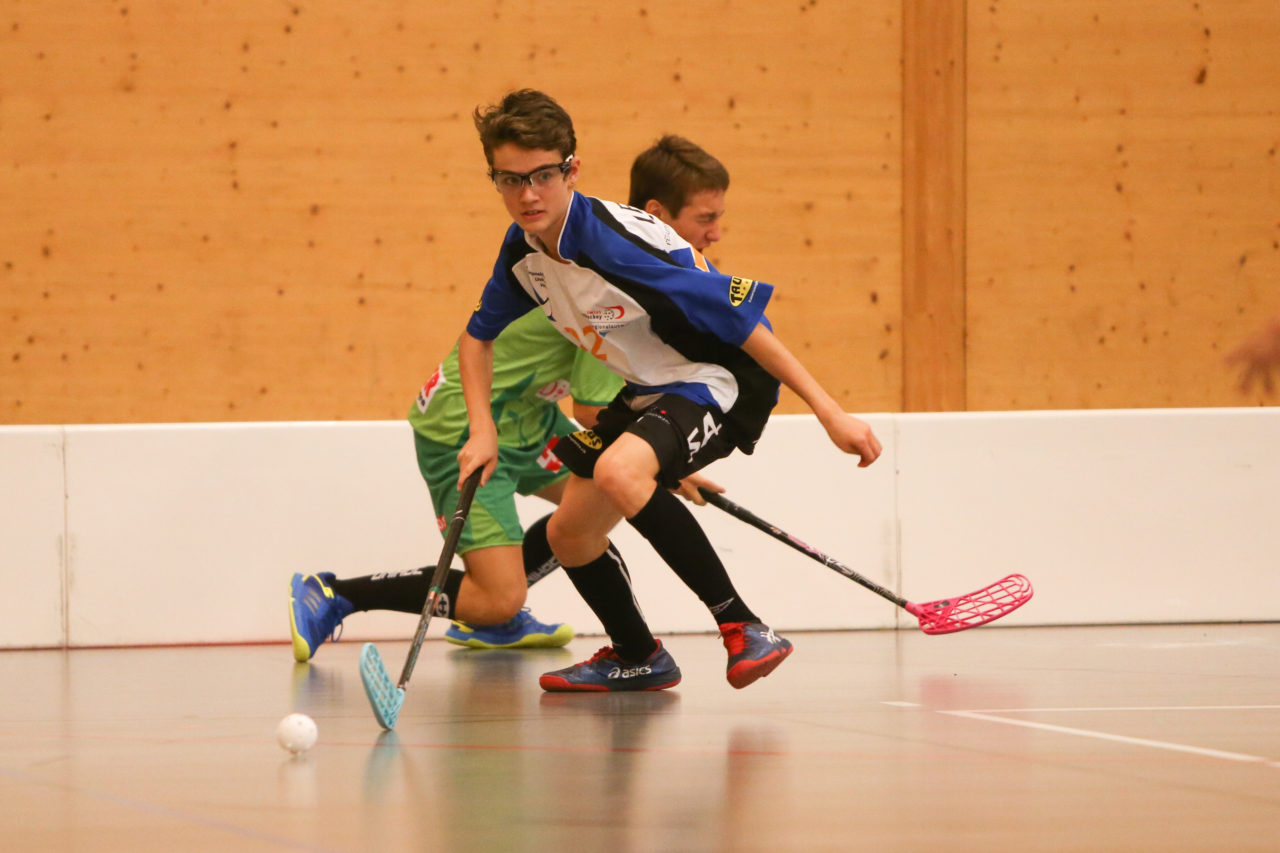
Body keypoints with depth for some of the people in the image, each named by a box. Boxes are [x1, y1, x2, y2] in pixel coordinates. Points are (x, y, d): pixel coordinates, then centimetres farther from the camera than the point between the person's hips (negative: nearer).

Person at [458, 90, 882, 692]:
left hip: (722, 380, -9)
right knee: (569, 534, 10)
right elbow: (478, 337, 14)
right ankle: (636, 658, 38)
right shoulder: (522, 249, -5)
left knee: (619, 471, -35)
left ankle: (744, 631, -28)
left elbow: (740, 319, -28)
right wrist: (483, 431, -2)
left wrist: (829, 412, -28)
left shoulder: (617, 245, -30)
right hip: (647, 391, 9)